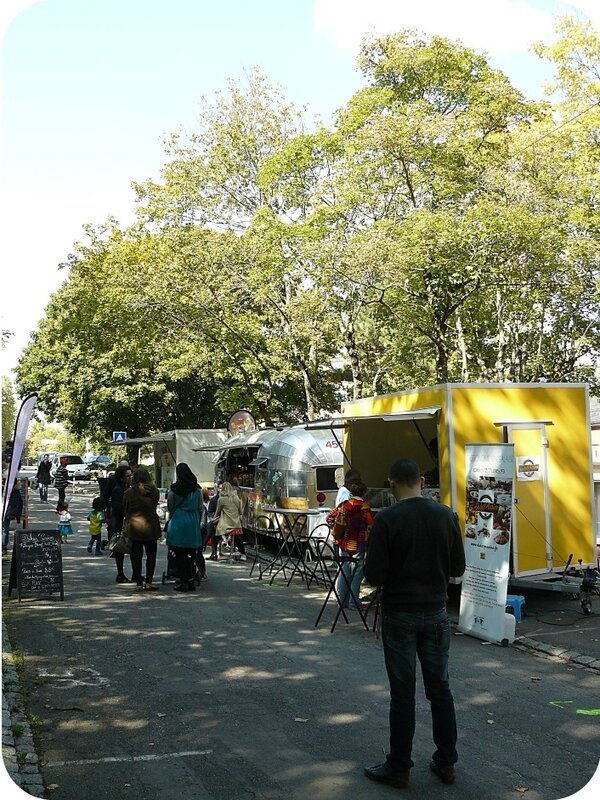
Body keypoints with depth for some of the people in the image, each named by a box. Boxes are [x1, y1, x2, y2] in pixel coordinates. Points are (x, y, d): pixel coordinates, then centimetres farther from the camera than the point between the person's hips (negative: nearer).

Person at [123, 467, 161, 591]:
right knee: (151, 555, 10)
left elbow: (125, 510, 2)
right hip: (150, 527, 0)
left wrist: (125, 529, 13)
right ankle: (148, 581, 6)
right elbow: (155, 507, 3)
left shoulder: (128, 493, -6)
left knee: (136, 556, 6)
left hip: (134, 529, 0)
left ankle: (138, 583, 5)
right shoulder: (153, 491, -5)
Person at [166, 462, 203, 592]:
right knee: (192, 553, 9)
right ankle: (191, 580, 10)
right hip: (193, 523, 3)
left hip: (178, 522, -3)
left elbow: (169, 507, 4)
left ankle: (183, 582, 3)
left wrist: (171, 517, 24)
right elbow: (200, 508, 7)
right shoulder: (197, 489, 2)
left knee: (180, 553, 3)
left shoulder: (174, 489, -6)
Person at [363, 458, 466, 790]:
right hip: (436, 613, 4)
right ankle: (446, 762, 24)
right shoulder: (446, 515, -3)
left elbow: (373, 575, -15)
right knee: (440, 687, 15)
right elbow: (458, 567, 3)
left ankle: (398, 768, 16)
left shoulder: (386, 520, -15)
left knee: (402, 692, 5)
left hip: (399, 615, -3)